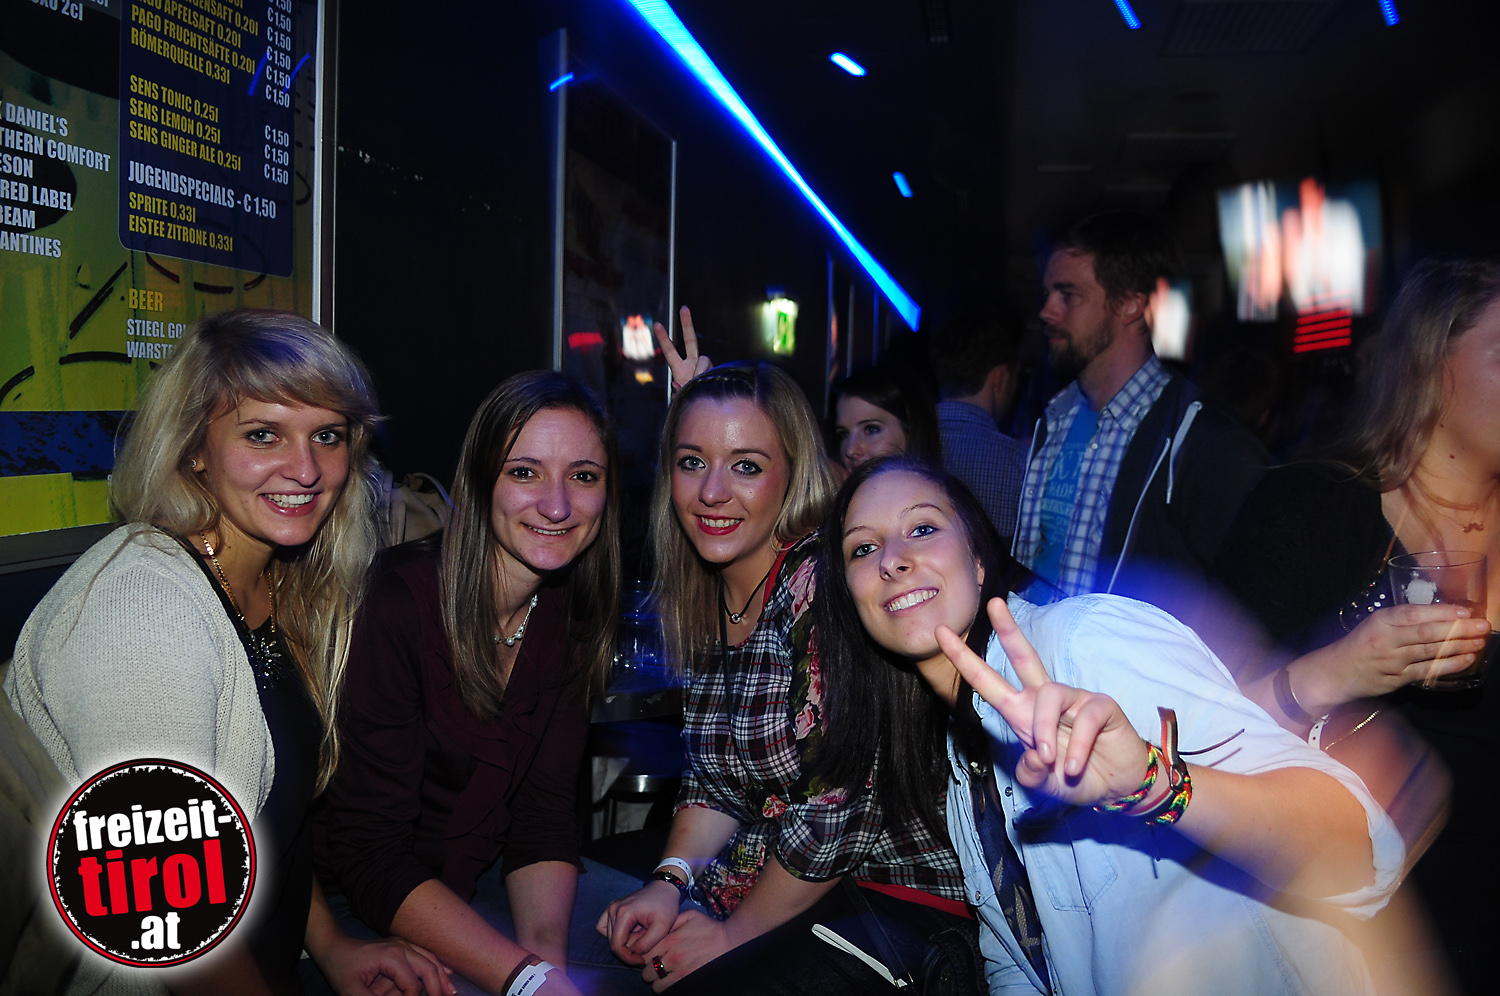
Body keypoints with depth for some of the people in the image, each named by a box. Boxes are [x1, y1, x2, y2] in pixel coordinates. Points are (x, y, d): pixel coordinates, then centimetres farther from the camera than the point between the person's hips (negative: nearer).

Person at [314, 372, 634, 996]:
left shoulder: (574, 616, -3)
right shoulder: (395, 605, -22)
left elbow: (543, 809, -3)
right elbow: (364, 851, -22)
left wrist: (545, 942, -22)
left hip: (481, 885, 6)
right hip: (352, 914, -6)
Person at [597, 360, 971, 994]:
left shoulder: (824, 584, -21)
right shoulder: (703, 598, 4)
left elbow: (837, 804, -22)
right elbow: (715, 780, 10)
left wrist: (735, 932, -11)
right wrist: (668, 881, -6)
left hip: (903, 893, -7)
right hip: (769, 879, 7)